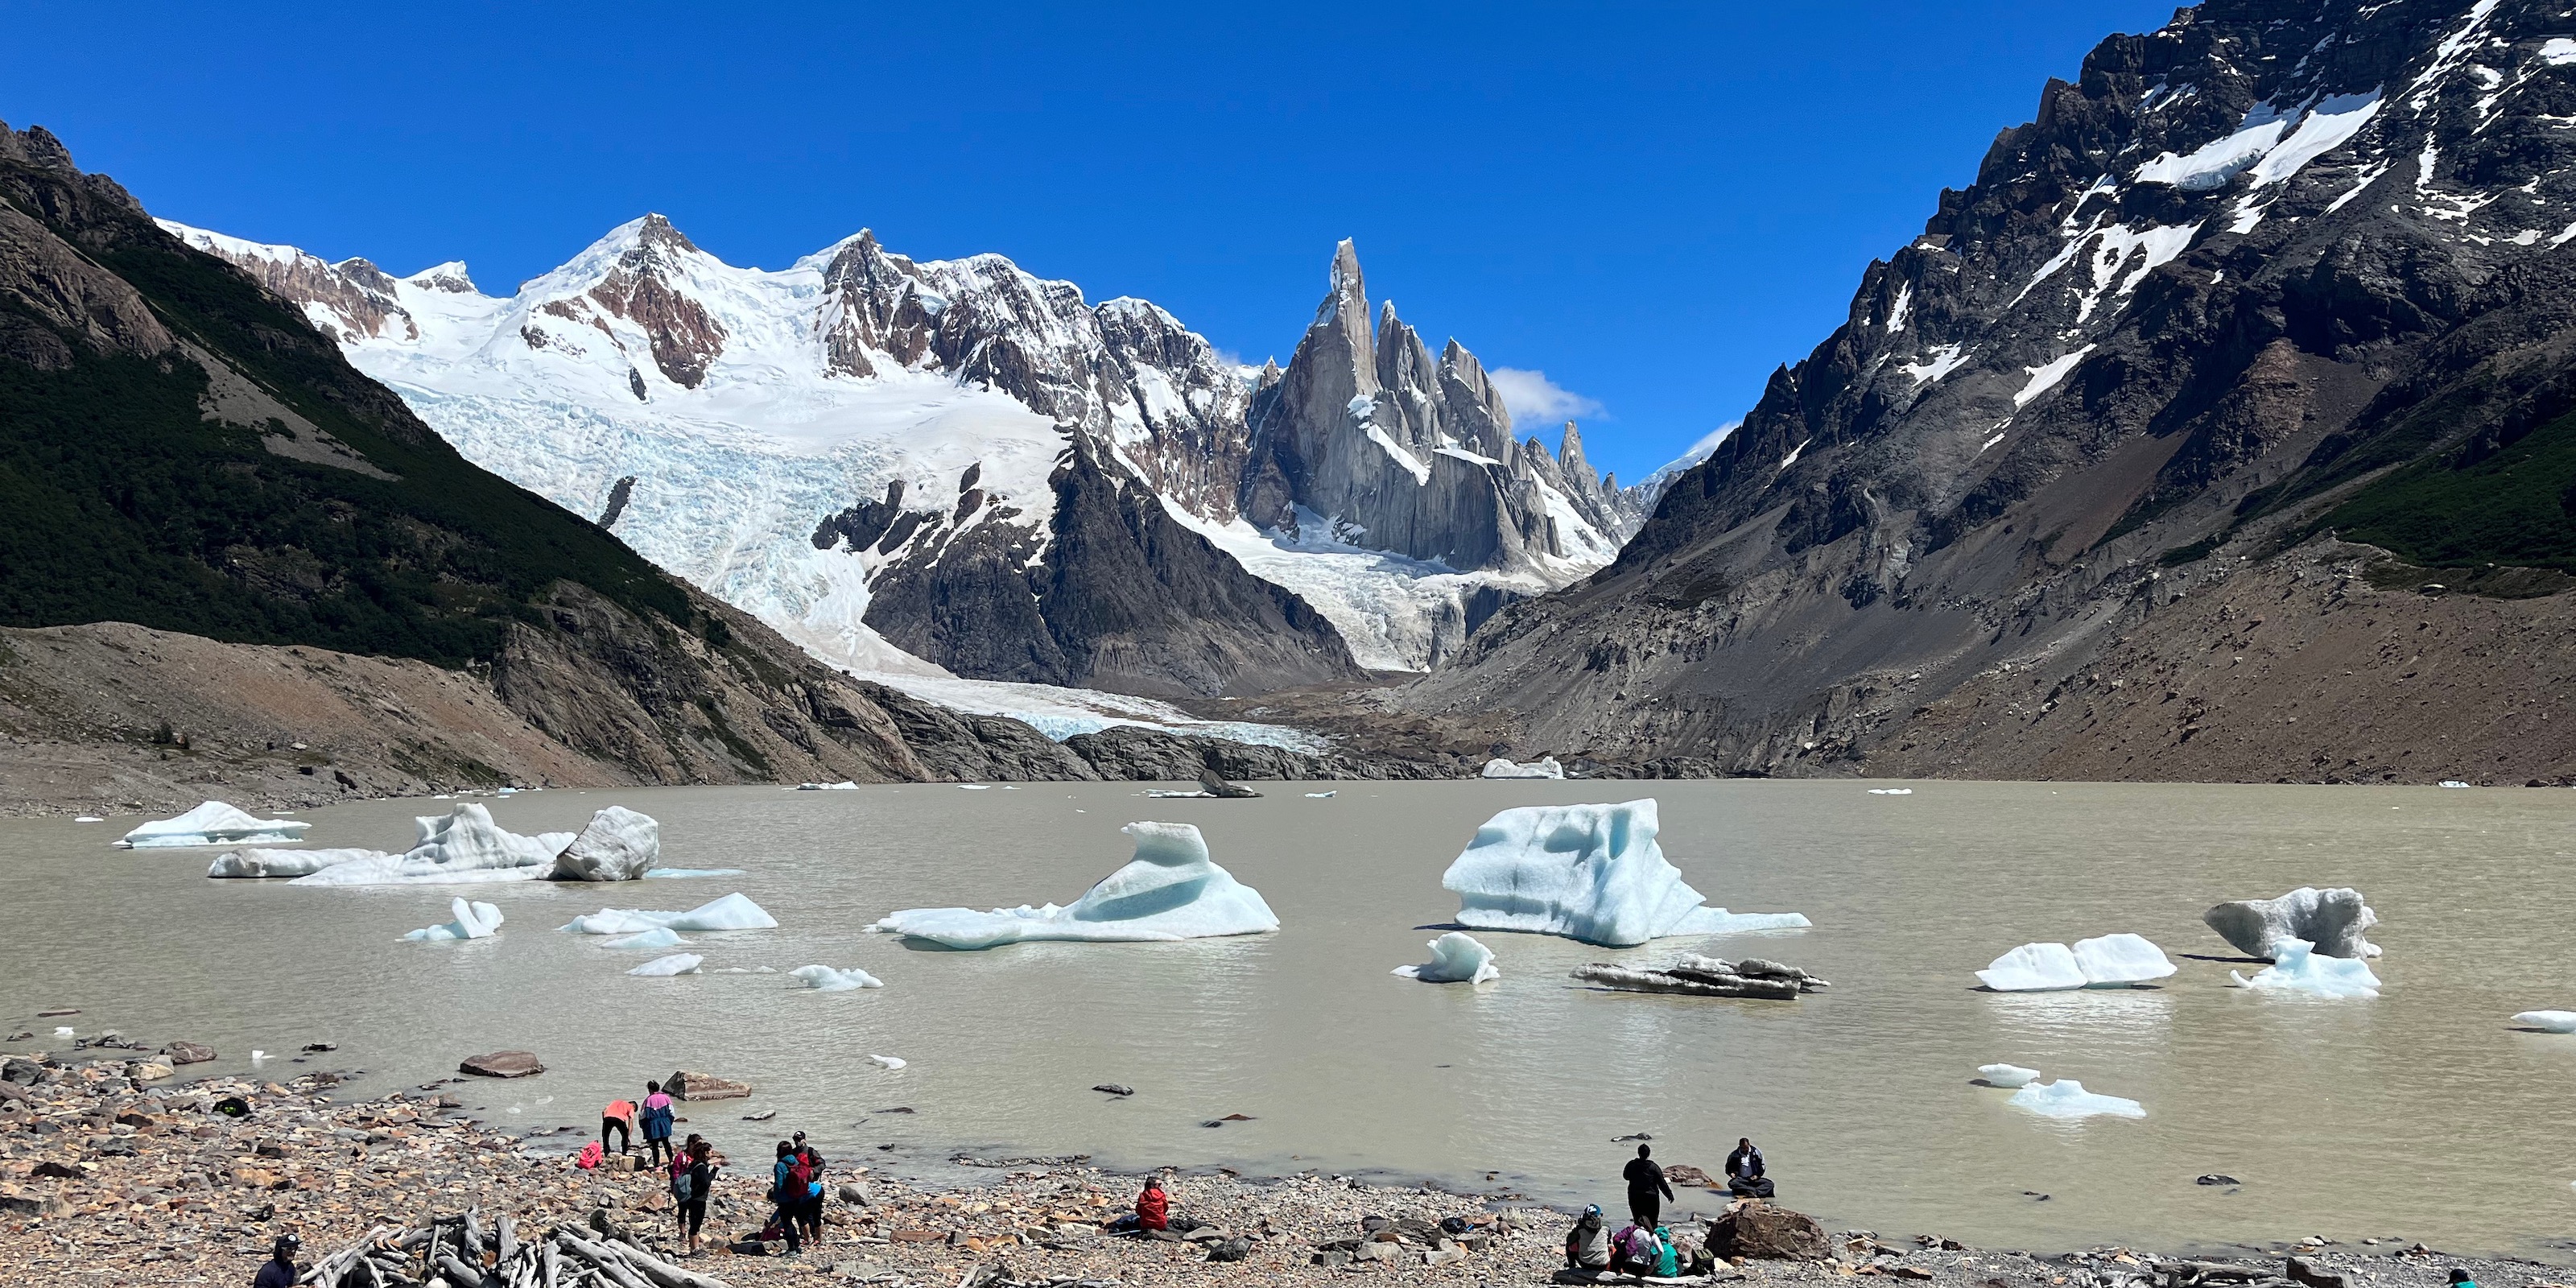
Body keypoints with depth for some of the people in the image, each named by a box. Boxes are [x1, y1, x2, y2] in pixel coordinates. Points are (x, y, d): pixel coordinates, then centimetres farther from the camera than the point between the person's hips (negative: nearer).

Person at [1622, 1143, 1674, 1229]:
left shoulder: (1631, 1165, -3)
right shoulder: (1654, 1167, -9)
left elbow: (1626, 1176, 15)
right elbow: (1662, 1184, -4)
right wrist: (1670, 1195, 6)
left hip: (1634, 1197, 2)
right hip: (1651, 1197, -2)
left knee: (1637, 1219, 12)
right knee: (1653, 1222, 5)